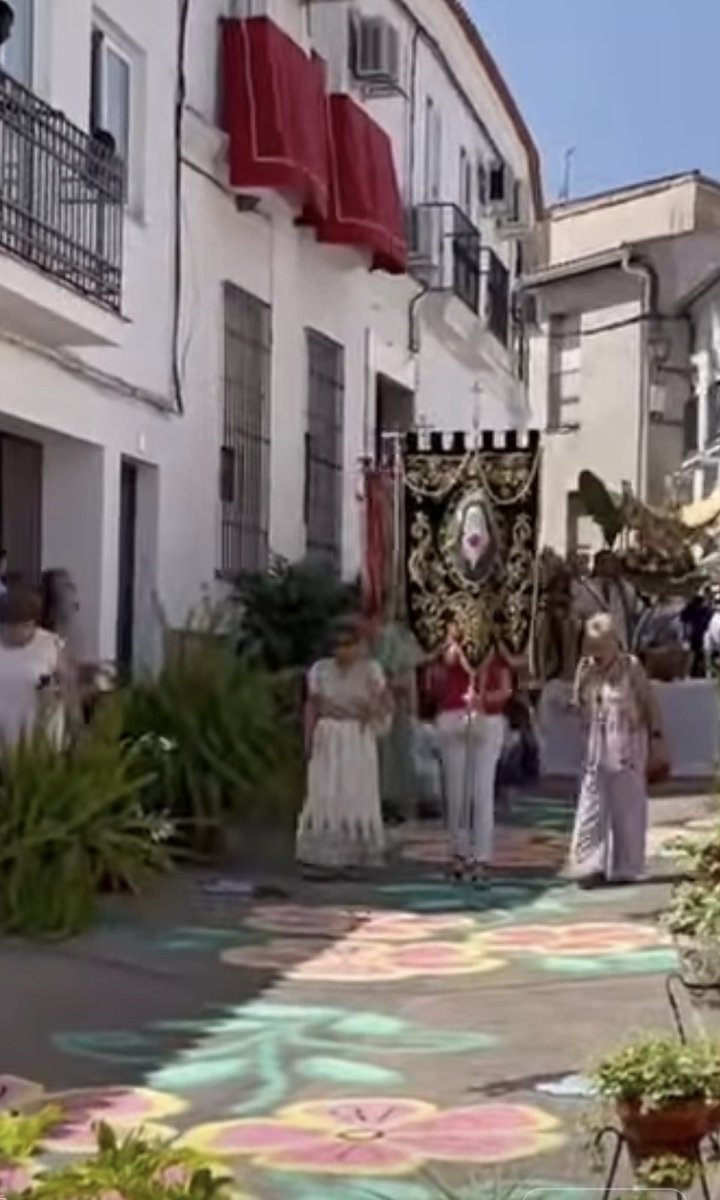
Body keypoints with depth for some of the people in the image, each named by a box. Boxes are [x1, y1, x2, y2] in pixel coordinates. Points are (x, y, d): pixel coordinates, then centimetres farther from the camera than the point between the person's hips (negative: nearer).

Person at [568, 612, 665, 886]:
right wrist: (583, 678, -5)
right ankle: (591, 865, 1)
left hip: (627, 747, -4)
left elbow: (650, 704, -3)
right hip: (597, 748, 4)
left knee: (626, 808, 3)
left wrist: (656, 736, -5)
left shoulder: (630, 666, -6)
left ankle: (624, 868, 12)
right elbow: (580, 706, 8)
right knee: (592, 807, -1)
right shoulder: (587, 669, 6)